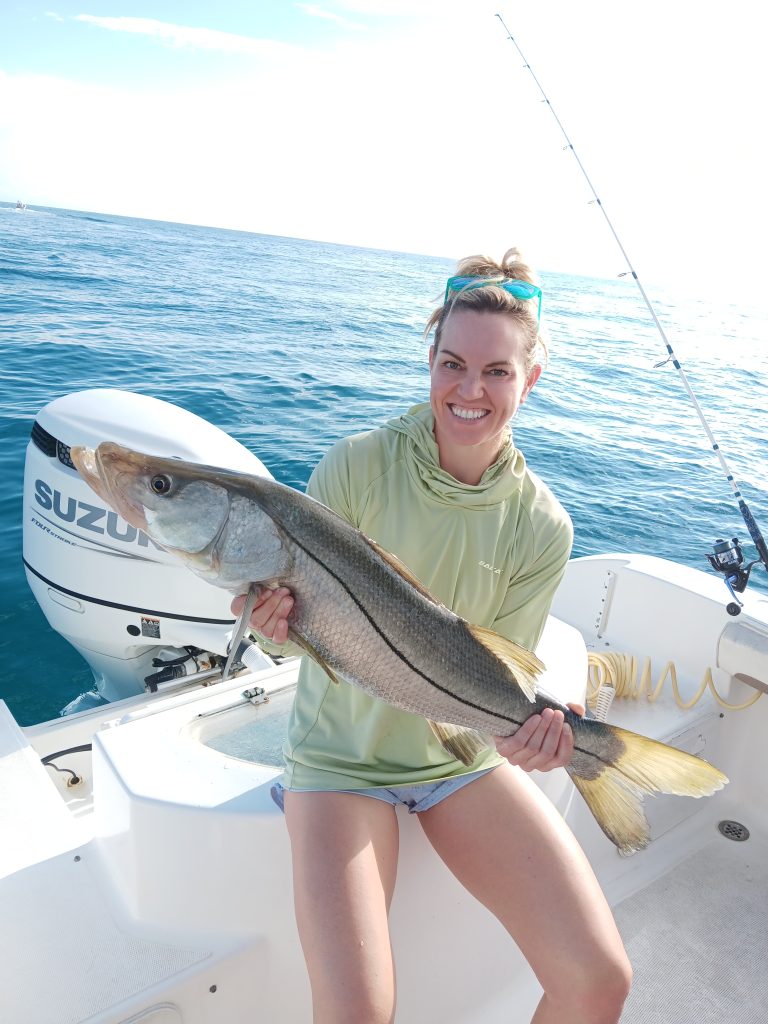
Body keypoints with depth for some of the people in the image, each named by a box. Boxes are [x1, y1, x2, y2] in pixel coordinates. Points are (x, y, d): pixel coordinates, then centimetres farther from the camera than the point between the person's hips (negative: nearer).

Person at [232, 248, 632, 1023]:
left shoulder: (542, 526, -9)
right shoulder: (357, 465, -15)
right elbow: (293, 621, -10)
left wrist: (527, 725, -26)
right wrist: (275, 621, -32)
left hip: (466, 754, 2)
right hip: (343, 753, -2)